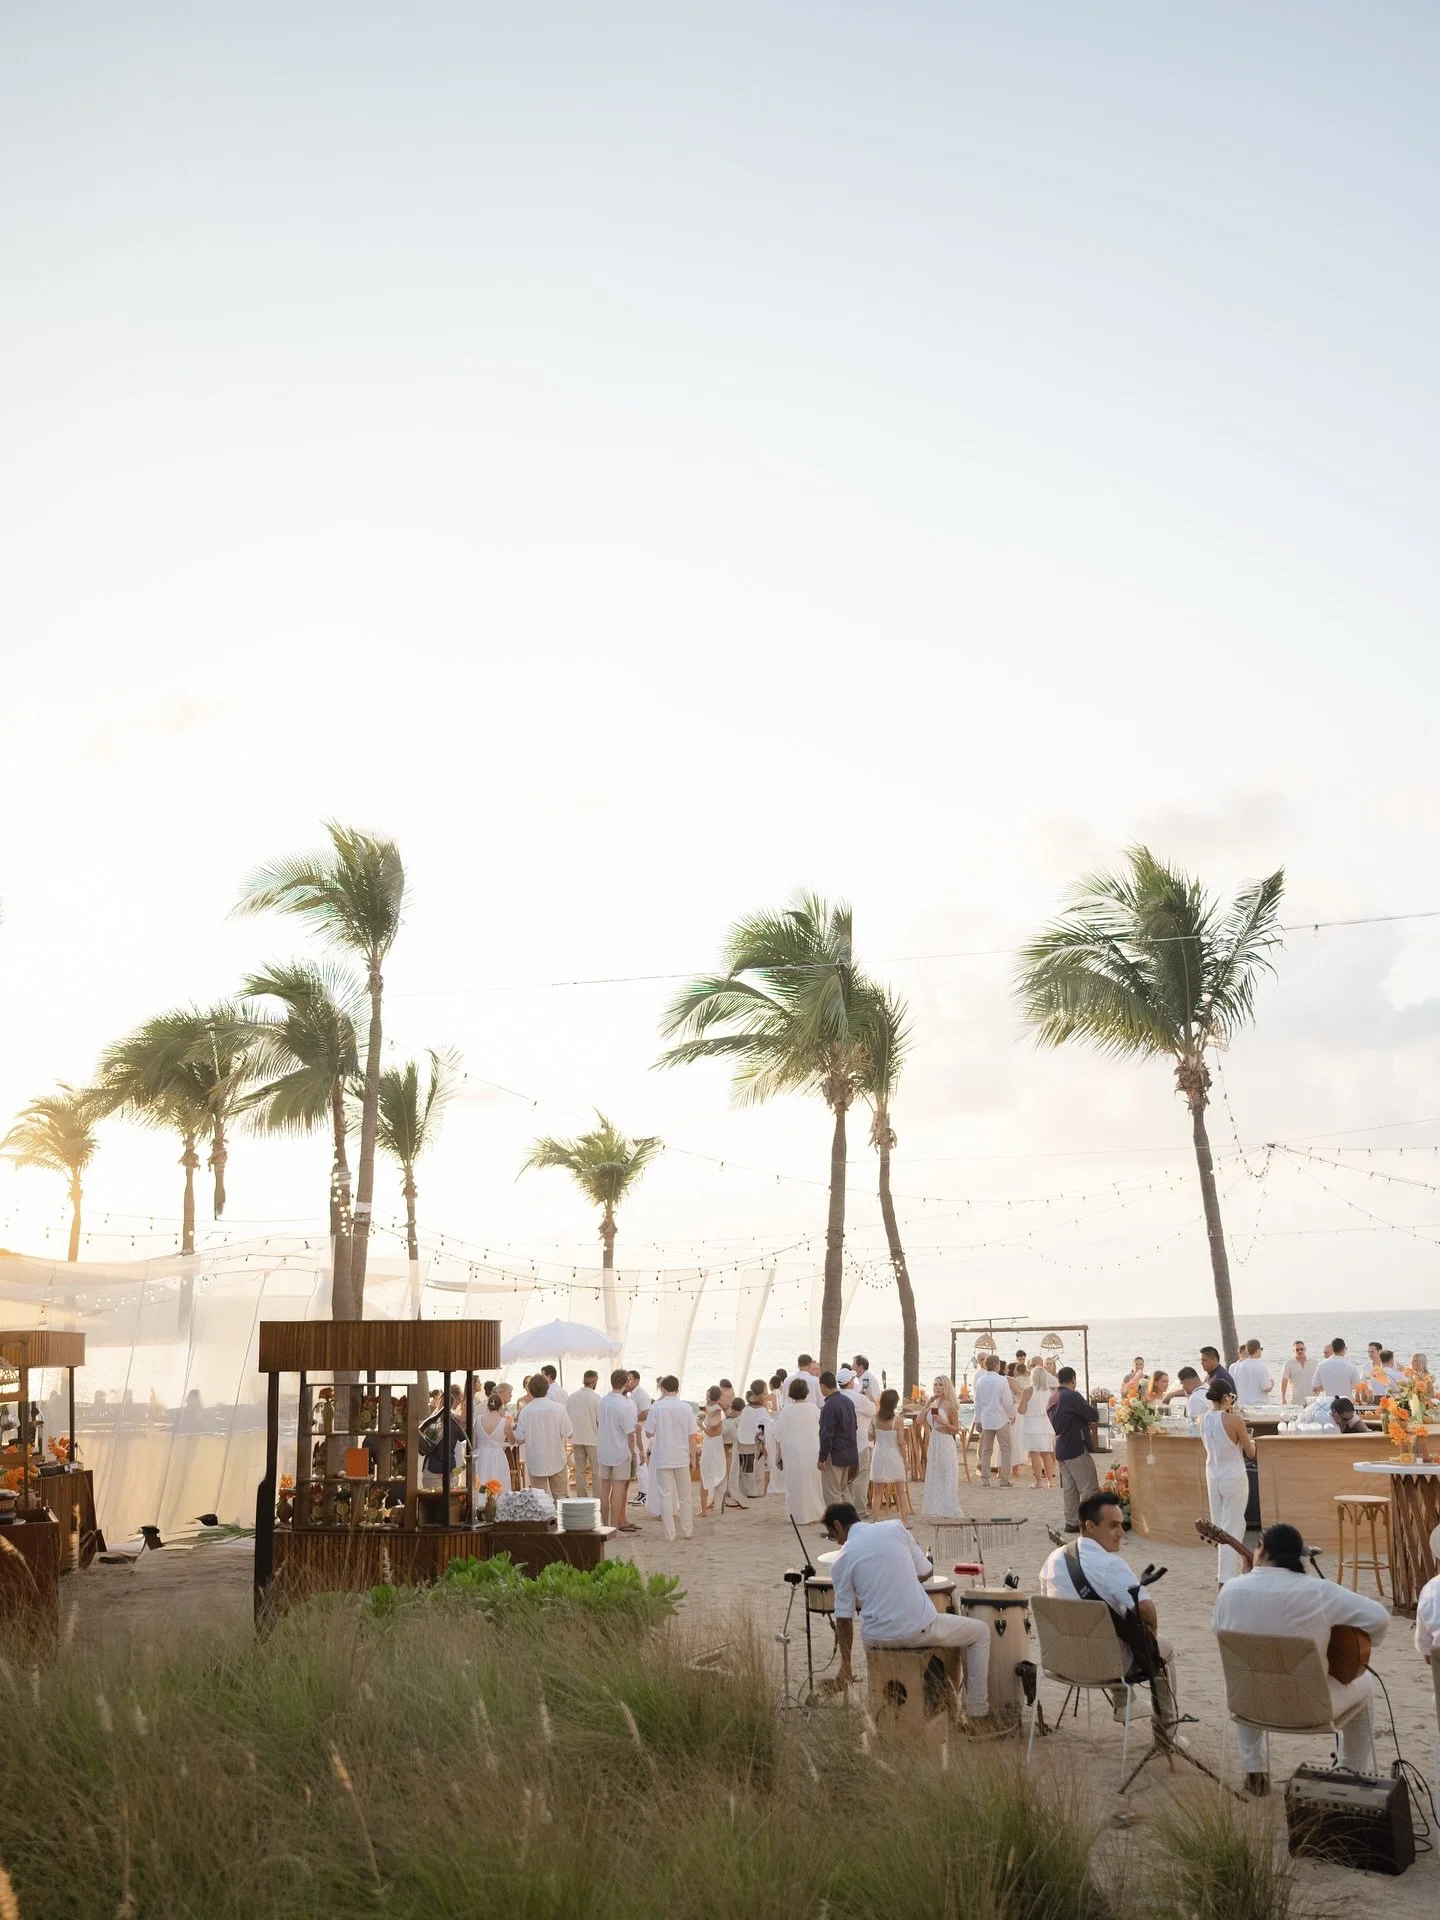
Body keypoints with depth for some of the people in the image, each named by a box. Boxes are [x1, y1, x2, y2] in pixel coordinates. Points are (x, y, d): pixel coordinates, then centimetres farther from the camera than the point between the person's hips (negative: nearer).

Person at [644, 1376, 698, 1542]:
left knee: (666, 1496, 4)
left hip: (662, 1458, -2)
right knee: (685, 1496, 14)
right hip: (682, 1457, 2)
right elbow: (692, 1435, -3)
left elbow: (649, 1432, -5)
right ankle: (688, 1532, 20)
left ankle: (670, 1533, 3)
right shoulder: (686, 1407, -4)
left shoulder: (656, 1407, -8)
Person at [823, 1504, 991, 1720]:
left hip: (876, 1638, 2)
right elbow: (926, 1572, 8)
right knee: (980, 1631, 23)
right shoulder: (894, 1527, 0)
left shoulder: (841, 1562, -1)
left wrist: (845, 1663, 15)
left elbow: (844, 1620, 2)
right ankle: (977, 1709, 22)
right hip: (919, 1629, -2)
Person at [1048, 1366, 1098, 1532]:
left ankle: (1071, 1522, 14)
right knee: (1089, 1488, -3)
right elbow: (1094, 1416, -17)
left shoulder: (1053, 1398, 10)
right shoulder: (1072, 1396, -18)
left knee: (1069, 1487, 12)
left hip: (1060, 1448, 9)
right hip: (1076, 1448, -9)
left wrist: (1087, 1424, 18)